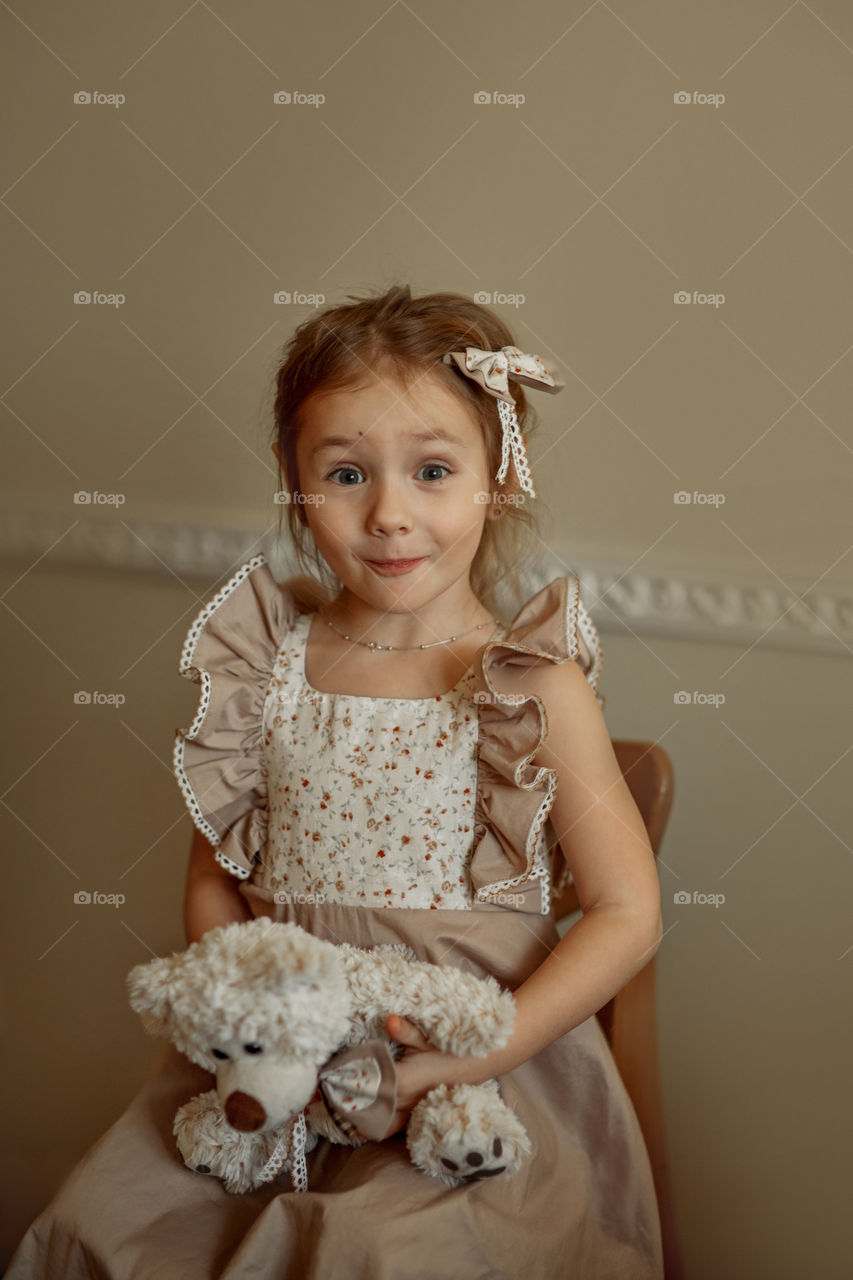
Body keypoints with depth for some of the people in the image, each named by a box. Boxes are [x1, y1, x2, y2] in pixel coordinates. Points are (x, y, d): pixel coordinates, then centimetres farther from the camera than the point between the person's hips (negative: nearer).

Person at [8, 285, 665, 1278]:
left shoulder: (535, 686, -9)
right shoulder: (268, 663, 1)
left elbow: (627, 913, -7)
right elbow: (214, 869, 9)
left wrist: (485, 1052, -18)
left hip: (474, 1055, -3)